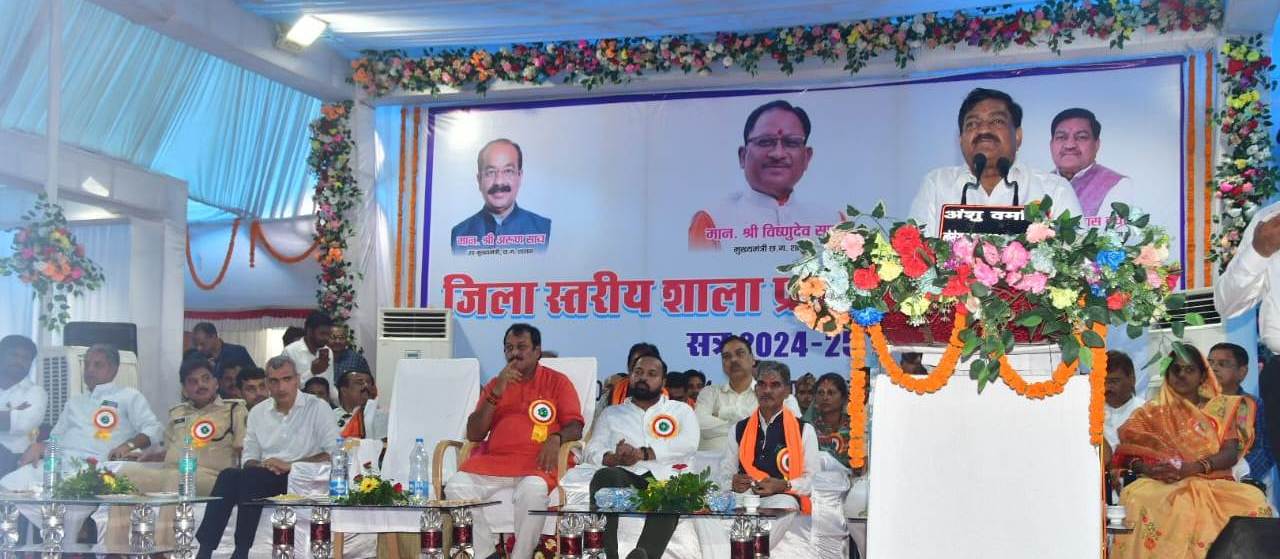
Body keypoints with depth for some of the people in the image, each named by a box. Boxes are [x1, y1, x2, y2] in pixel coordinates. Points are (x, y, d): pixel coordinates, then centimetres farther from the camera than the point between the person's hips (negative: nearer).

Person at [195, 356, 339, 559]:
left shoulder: (317, 408, 2)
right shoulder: (257, 413, 17)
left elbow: (334, 454, -7)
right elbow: (249, 459, 17)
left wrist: (290, 465, -12)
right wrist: (262, 465, -7)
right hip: (262, 479, 4)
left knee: (251, 477, -31)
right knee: (228, 475, -26)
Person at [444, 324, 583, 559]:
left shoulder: (557, 381, 12)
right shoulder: (494, 384, 19)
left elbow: (575, 426, 5)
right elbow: (473, 435, 11)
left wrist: (556, 438, -18)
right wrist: (496, 394, -1)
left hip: (536, 462, -3)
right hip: (493, 459, 3)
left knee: (533, 489, -37)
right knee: (457, 486, -24)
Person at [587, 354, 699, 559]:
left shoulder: (681, 410, 23)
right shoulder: (612, 413, 29)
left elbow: (689, 444, 2)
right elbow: (593, 450, 15)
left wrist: (642, 453, -10)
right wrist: (615, 458, -10)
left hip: (664, 477, -1)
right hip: (625, 476, 2)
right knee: (605, 477, -35)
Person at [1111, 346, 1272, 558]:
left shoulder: (1221, 408, 18)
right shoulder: (1152, 412, 18)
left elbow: (1231, 453, 3)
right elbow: (1125, 452, 8)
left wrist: (1194, 467, -15)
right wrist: (1147, 468, -14)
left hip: (1213, 483, 1)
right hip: (1160, 484, 0)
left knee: (1254, 500, -31)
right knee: (1138, 498, -37)